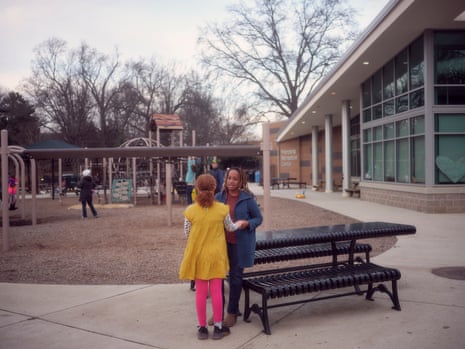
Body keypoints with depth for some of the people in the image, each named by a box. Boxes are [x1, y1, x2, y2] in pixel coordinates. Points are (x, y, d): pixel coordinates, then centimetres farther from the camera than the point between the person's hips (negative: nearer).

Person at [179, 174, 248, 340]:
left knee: (200, 292, 10)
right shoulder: (222, 209, -10)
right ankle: (218, 328, 18)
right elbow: (230, 228, 7)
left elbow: (187, 233, -1)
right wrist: (239, 224, 28)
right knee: (216, 291, 8)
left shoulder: (190, 210, -13)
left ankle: (202, 328, 19)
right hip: (216, 254, 0)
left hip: (198, 255, 0)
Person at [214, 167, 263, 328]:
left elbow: (259, 218, 1)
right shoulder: (219, 197, 4)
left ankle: (232, 312, 22)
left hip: (239, 244, -3)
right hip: (221, 242, 3)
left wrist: (247, 223, -17)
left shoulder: (247, 198, -6)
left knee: (236, 276, 7)